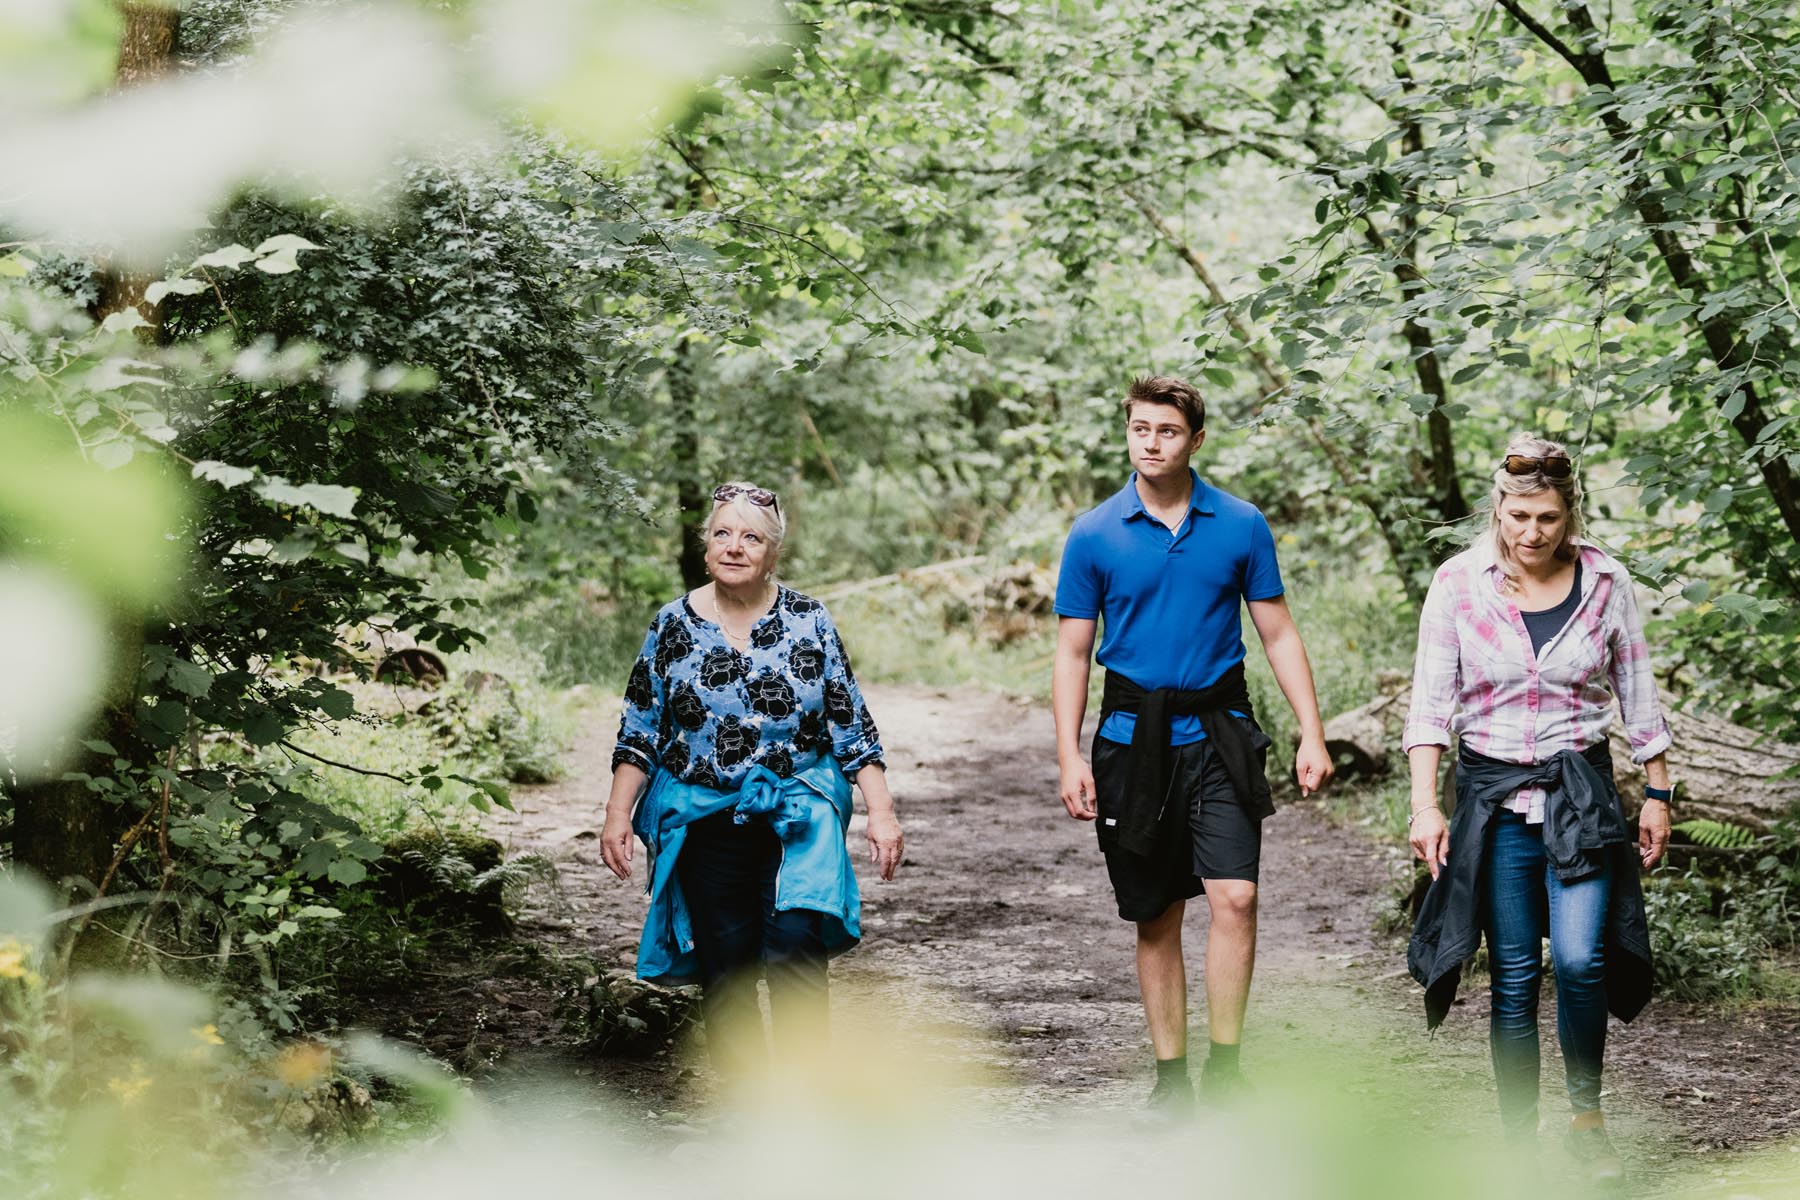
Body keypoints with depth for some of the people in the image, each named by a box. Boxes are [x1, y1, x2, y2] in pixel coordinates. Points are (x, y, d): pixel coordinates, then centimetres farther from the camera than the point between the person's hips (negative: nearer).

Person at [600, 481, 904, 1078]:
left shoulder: (809, 622, 2)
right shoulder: (674, 625, 4)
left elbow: (853, 728, 4)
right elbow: (639, 731, 8)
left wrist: (881, 812, -2)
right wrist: (618, 813, 0)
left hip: (795, 819, -2)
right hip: (704, 822, 2)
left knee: (795, 945, -18)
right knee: (724, 968, 3)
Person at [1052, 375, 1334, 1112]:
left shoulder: (1241, 526, 2)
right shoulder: (1094, 536, 1)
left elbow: (1278, 635, 7)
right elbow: (1073, 652, 3)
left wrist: (1311, 737, 0)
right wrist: (1070, 758, -5)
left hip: (1218, 730, 0)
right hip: (1133, 737, 0)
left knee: (1235, 897, -14)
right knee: (1156, 918, 7)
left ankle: (1225, 1069, -5)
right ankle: (1170, 1077, 16)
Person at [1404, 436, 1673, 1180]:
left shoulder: (1604, 584, -1)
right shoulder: (1459, 583, -4)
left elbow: (1638, 695, 8)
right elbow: (1431, 700, -4)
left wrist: (1657, 795, 8)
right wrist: (1425, 804, -10)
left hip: (1580, 792, 0)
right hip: (1492, 795, 0)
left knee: (1580, 958, -16)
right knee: (1513, 976, 1)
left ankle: (1587, 1114, 5)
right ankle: (1520, 1140, 11)